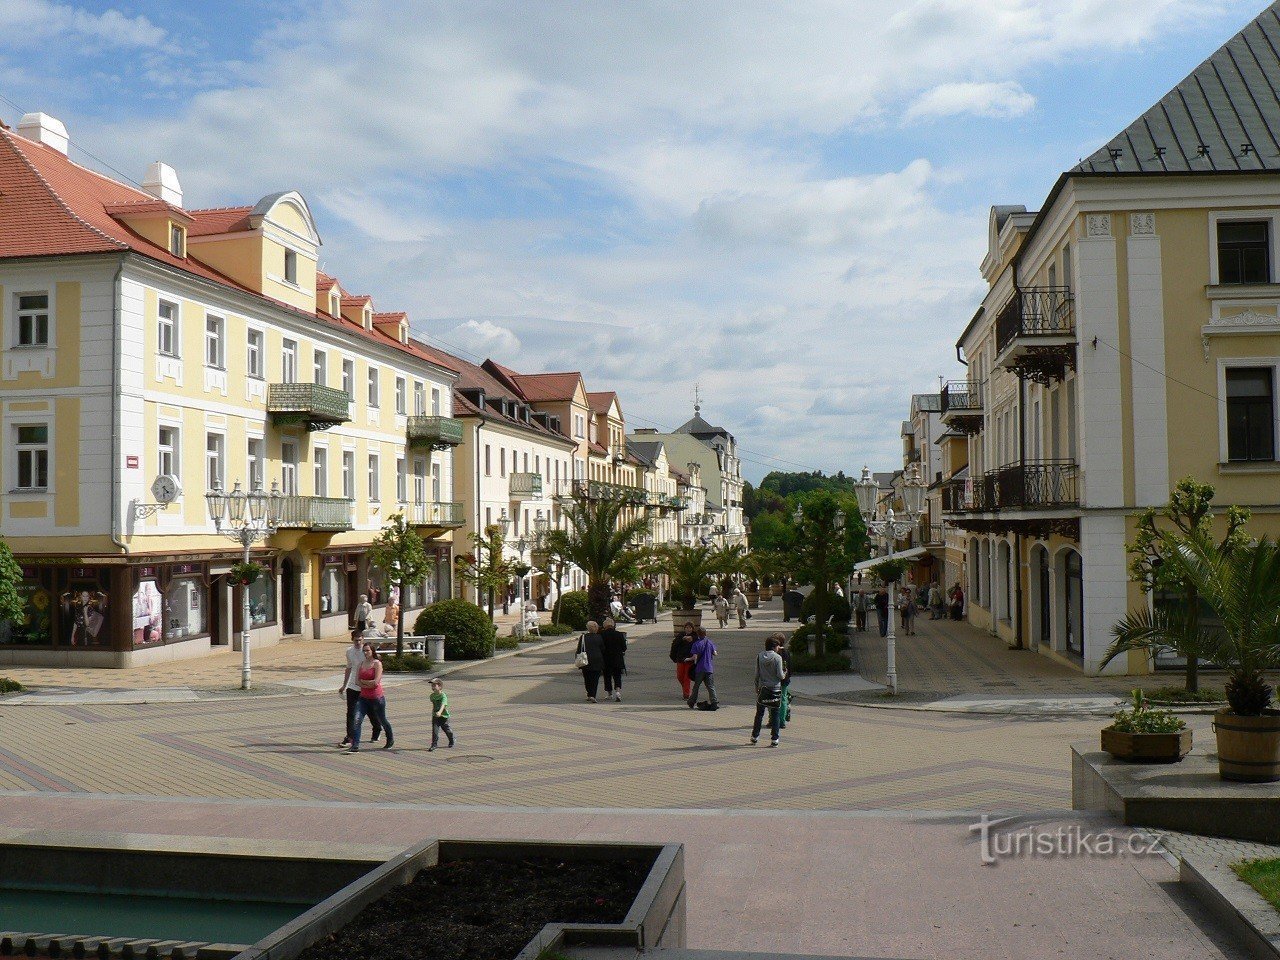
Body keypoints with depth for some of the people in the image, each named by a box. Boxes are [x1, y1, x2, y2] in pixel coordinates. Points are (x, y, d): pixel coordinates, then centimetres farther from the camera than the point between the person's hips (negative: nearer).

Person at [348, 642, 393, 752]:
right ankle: (355, 746, -12)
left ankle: (390, 740, 36)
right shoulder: (362, 663, 8)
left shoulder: (377, 664, -10)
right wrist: (369, 684, -11)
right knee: (357, 720, -13)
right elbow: (357, 680, 3)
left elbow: (376, 682, -18)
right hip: (364, 697, 5)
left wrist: (363, 681, -7)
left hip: (377, 698, -5)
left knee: (382, 721, 12)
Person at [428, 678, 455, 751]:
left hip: (443, 716, -4)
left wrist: (439, 712, -54)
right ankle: (434, 744, -4)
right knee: (434, 730, -8)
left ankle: (452, 741, 37)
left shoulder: (443, 696, -21)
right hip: (435, 716, 4)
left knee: (446, 729, 13)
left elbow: (443, 705, -37)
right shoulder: (432, 696, 0)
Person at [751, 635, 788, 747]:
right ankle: (774, 739, 3)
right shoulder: (777, 658, -11)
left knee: (759, 713, 15)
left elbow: (757, 674, 3)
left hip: (762, 688, 3)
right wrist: (785, 673, 11)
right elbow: (780, 675, -12)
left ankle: (755, 736, 20)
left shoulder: (759, 656, 0)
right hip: (775, 689, -3)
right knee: (775, 714, 5)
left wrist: (757, 688, 12)